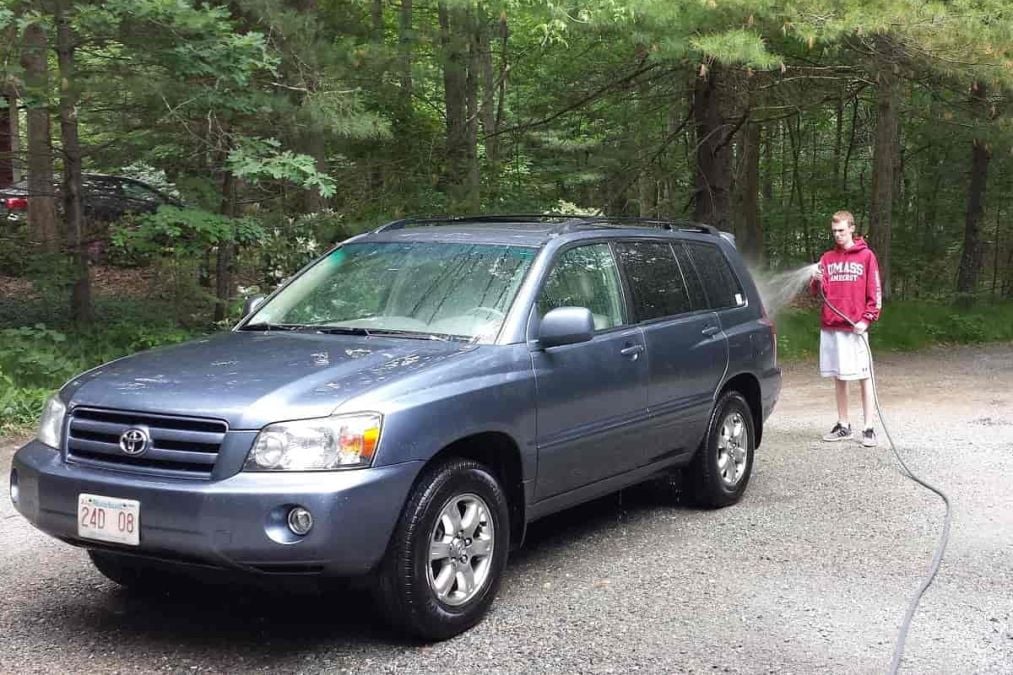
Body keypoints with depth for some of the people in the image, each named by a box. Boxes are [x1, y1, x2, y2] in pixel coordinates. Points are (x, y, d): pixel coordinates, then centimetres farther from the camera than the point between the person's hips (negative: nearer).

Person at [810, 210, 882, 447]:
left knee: (864, 376, -1)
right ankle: (843, 426, 19)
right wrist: (816, 281, -15)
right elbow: (818, 292, 7)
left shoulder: (866, 256, 1)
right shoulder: (827, 258, 12)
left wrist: (867, 319, -10)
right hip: (830, 326, 4)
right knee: (839, 377, 10)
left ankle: (868, 428, 1)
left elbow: (874, 292, -1)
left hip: (855, 327, -4)